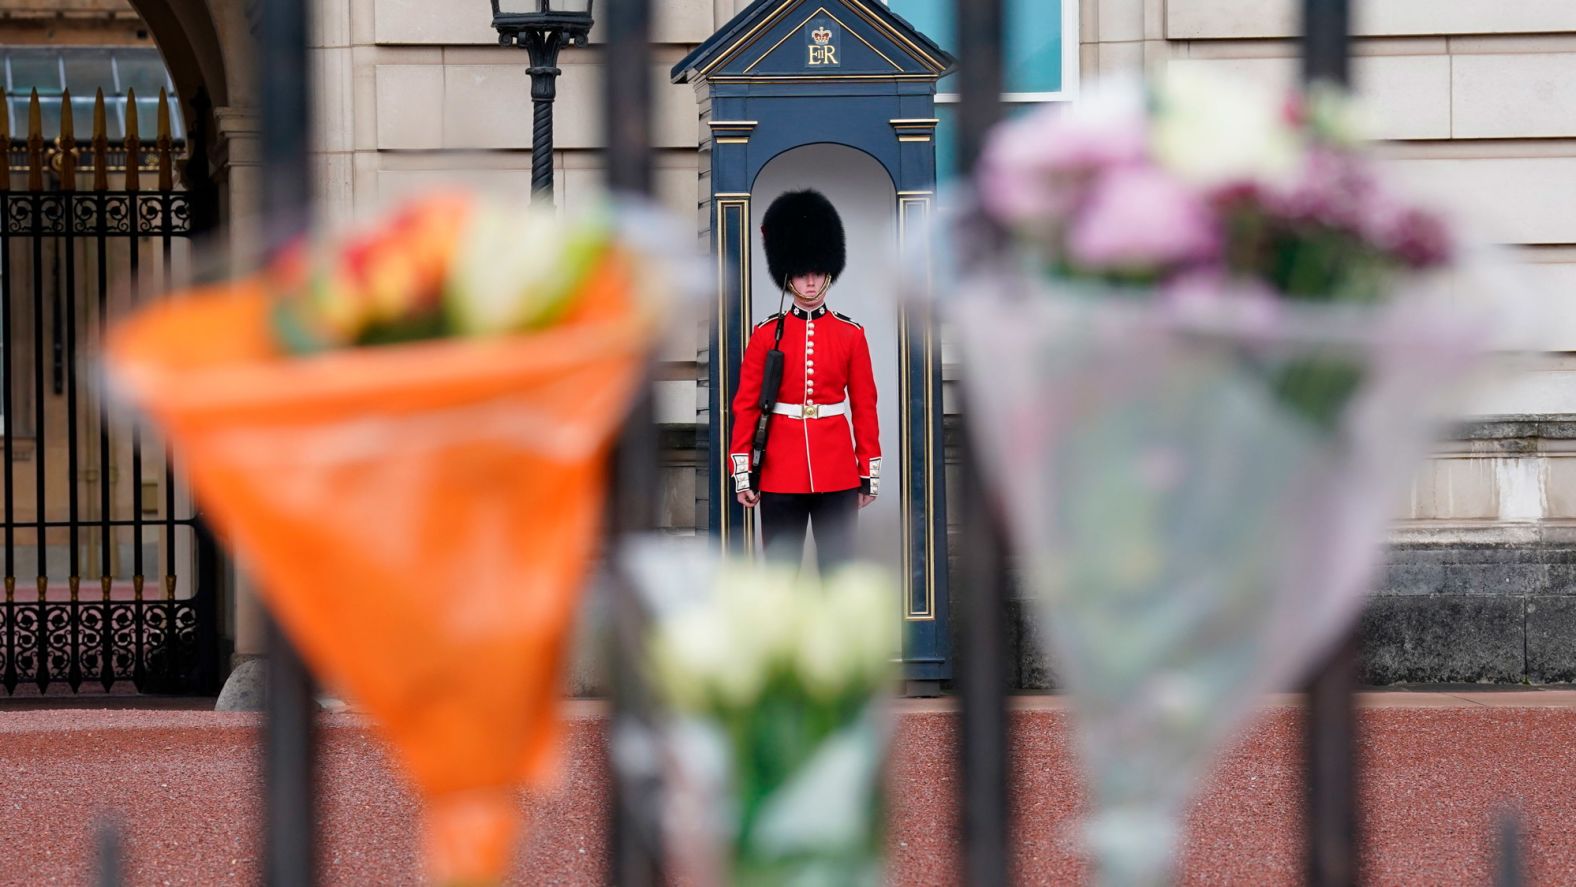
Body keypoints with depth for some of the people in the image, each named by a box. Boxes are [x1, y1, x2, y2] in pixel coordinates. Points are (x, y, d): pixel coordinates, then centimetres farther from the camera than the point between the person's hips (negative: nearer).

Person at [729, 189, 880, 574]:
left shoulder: (850, 335, 4)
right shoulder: (766, 335, 2)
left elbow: (864, 407, 5)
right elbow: (746, 405, 1)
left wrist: (870, 473, 3)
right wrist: (742, 471, -4)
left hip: (838, 476, 1)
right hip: (781, 475, -1)